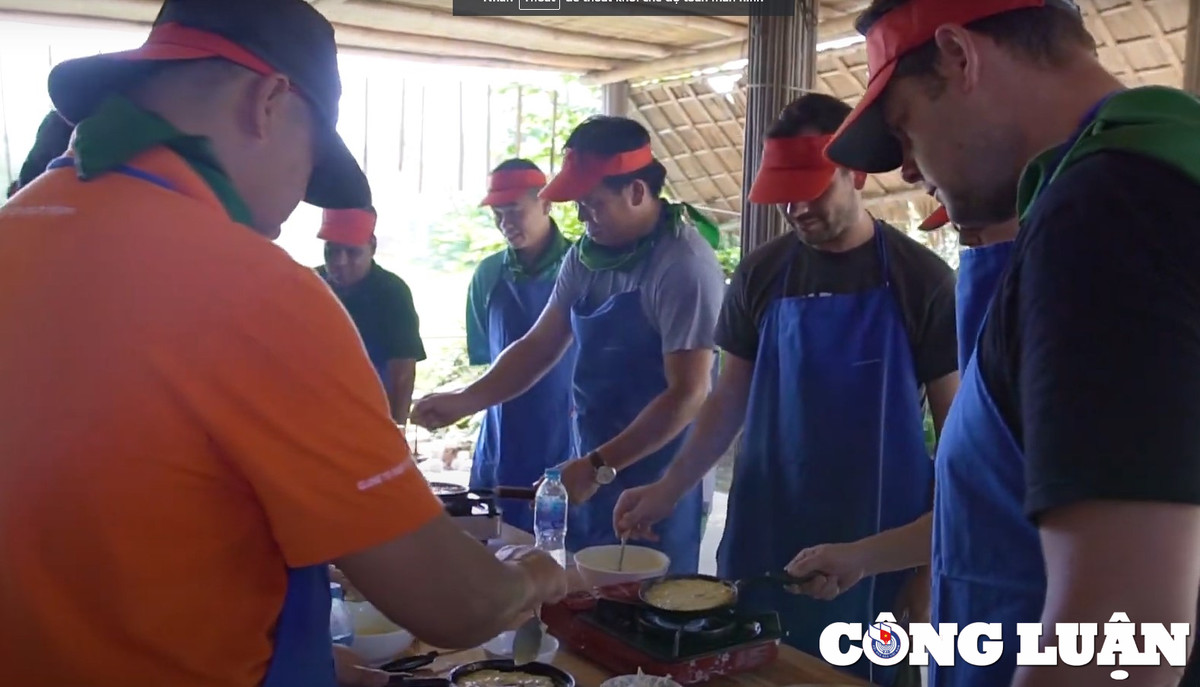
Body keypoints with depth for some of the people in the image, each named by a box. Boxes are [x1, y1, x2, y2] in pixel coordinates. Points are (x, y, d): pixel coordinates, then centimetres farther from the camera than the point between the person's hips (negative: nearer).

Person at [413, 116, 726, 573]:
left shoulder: (684, 265, -18)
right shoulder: (585, 257, 4)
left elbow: (688, 394, -20)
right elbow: (541, 346, 11)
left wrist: (599, 466, -22)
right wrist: (464, 401, 0)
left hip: (655, 486, -6)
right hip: (594, 472, 7)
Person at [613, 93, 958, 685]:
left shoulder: (921, 280, -5)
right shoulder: (760, 274, 2)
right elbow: (729, 402, 7)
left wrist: (939, 555, -10)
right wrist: (668, 489, -3)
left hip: (880, 557, -2)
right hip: (764, 545, 3)